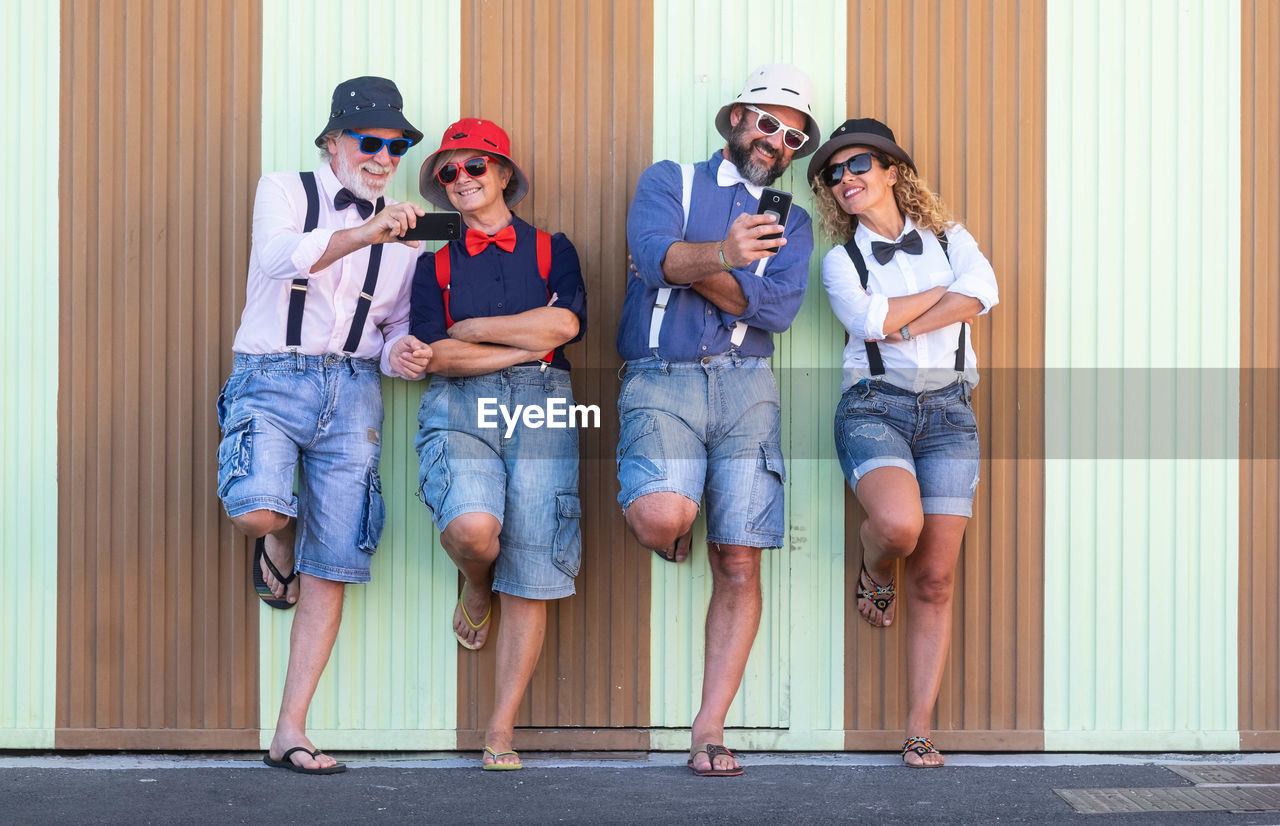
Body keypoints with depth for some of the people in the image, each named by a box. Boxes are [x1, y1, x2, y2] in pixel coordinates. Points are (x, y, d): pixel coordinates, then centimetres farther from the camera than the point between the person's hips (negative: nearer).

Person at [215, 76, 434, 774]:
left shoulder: (401, 231, 16)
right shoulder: (285, 191, 5)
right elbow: (279, 255, -17)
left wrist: (400, 354, -3)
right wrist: (364, 233, -32)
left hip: (353, 391, 3)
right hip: (271, 378, -3)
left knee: (330, 572, -1)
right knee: (256, 509, -30)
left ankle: (289, 732, 7)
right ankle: (278, 541, 10)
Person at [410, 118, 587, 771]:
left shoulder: (551, 249, 17)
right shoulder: (435, 263, 19)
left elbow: (563, 323, -3)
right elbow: (435, 354, 4)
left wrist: (471, 329, 1)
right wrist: (524, 345, -2)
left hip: (539, 407, 0)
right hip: (459, 407, 0)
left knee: (530, 577, -8)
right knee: (471, 527, -29)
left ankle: (501, 731, -2)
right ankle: (474, 591, 10)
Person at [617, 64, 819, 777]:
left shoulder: (791, 222, 19)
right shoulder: (670, 181, 12)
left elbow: (778, 307, -1)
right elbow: (655, 251, -12)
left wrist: (687, 264, -5)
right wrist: (722, 256, -32)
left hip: (746, 387, 3)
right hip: (661, 379, -3)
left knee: (740, 566, -4)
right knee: (661, 517, -28)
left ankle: (710, 729, 4)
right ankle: (675, 526, 11)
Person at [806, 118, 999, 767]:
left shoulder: (949, 239, 16)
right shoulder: (840, 261, 12)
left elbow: (982, 291, -5)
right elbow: (869, 319, -8)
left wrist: (904, 325, -10)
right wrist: (944, 291, 0)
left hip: (948, 410, 2)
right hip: (874, 405, -1)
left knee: (935, 580, -4)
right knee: (899, 524, -31)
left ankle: (919, 734, 2)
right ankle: (874, 573, 7)